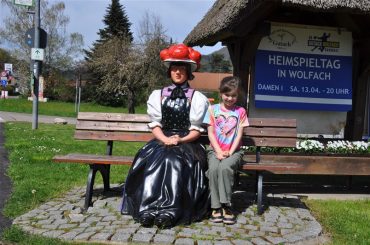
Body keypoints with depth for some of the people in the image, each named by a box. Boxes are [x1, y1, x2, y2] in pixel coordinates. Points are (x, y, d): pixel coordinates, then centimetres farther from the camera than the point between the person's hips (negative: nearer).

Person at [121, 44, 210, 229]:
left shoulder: (197, 97, 8)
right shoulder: (158, 95, 15)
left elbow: (196, 129, 2)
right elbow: (155, 125, 7)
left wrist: (181, 140, -18)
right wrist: (165, 139, -14)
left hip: (186, 143, -2)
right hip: (163, 141, 2)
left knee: (175, 161, -34)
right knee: (153, 158, -30)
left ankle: (170, 212, -36)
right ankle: (148, 209, -34)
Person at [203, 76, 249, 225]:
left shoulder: (240, 111, 9)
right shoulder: (213, 109, 8)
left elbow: (239, 134, 1)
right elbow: (210, 133, 2)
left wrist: (230, 152, -12)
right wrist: (219, 152, -10)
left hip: (233, 151, 0)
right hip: (215, 150, 1)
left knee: (225, 167, -33)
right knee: (213, 168, -31)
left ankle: (226, 205, -25)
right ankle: (216, 207, -23)